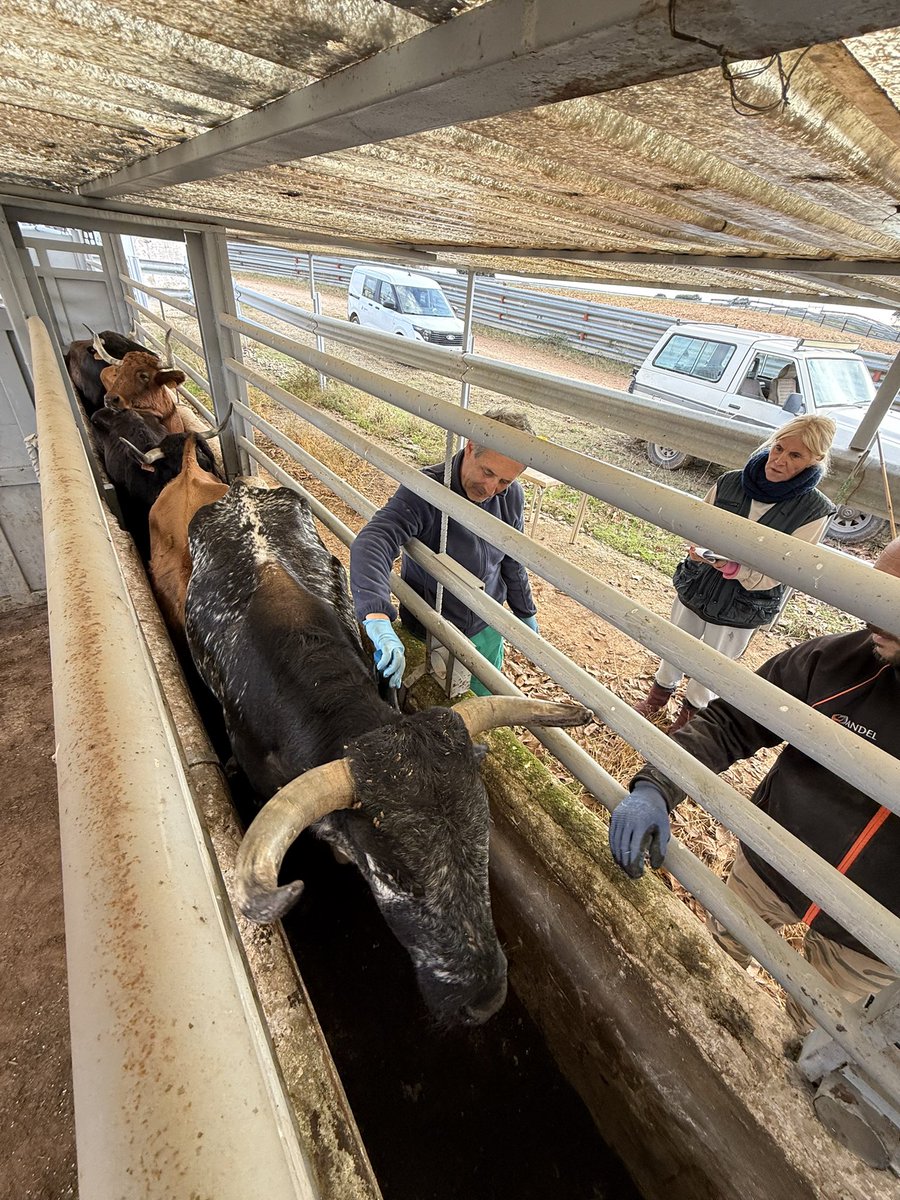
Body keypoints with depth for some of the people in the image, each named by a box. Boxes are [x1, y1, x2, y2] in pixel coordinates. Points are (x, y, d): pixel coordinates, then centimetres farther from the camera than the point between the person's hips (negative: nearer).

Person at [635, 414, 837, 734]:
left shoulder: (815, 511, -18)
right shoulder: (729, 483, -12)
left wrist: (734, 567, -37)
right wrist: (700, 550, -24)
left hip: (741, 608, -2)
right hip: (694, 588, 3)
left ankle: (691, 714, 46)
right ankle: (659, 695, 51)